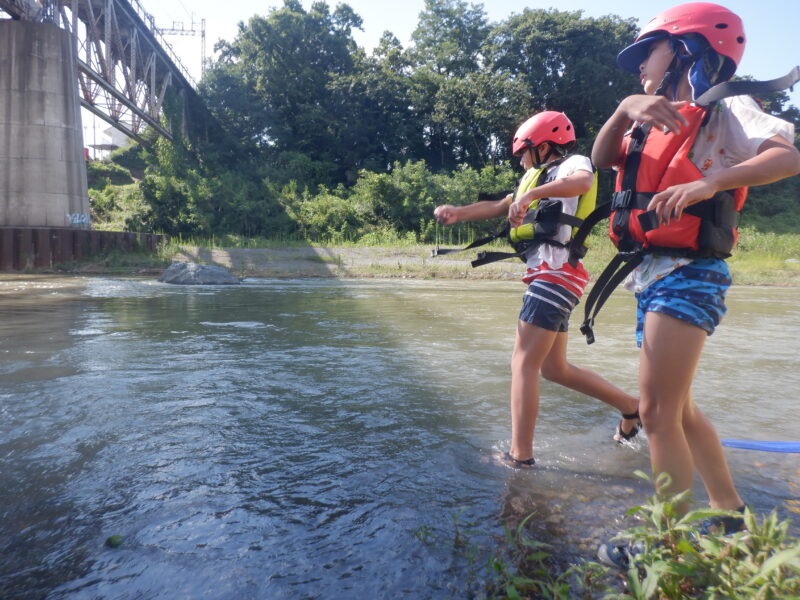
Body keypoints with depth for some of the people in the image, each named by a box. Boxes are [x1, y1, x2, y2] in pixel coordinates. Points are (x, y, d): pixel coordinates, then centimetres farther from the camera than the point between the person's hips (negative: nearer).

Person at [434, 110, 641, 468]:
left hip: (556, 273, -10)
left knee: (524, 363, -10)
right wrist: (458, 213, 7)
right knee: (554, 369, 14)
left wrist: (531, 194, -33)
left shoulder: (572, 163, 0)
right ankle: (631, 407, 27)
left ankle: (521, 456, -5)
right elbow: (498, 207, 20)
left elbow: (583, 181, -26)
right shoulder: (537, 176, 26)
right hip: (545, 275, 10)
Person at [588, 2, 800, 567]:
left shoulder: (724, 109, -3)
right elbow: (602, 157, 5)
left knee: (658, 412, -9)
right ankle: (732, 520, 30)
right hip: (651, 275, 9)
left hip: (688, 276, -9)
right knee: (679, 410, 15)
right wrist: (627, 108, -11)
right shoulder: (659, 119, 19)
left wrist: (711, 182, -34)